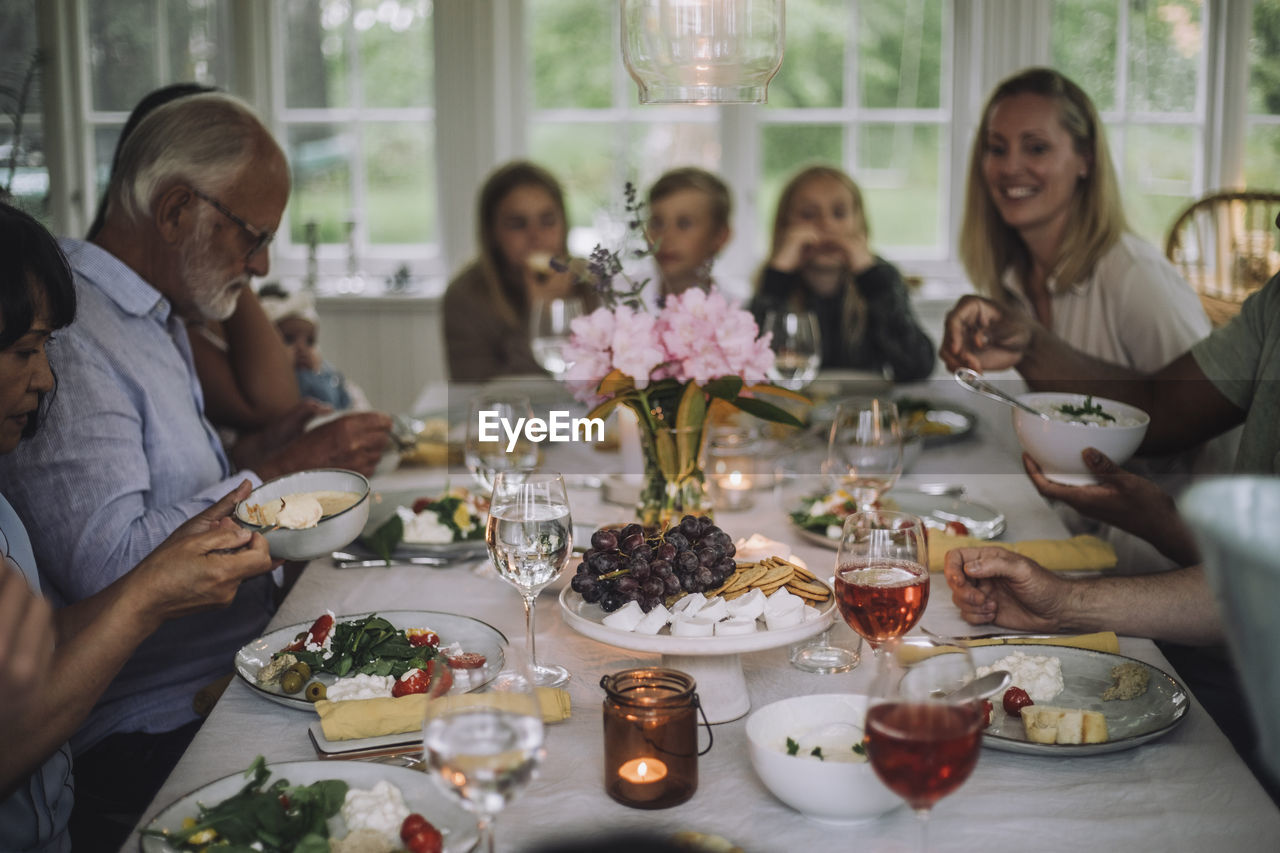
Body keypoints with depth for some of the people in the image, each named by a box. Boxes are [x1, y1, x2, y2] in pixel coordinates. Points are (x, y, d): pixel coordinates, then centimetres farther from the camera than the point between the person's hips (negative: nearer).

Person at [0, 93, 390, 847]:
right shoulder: (69, 341, -18)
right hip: (156, 726, -10)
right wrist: (284, 471, -20)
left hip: (234, 675, 10)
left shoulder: (156, 322, 17)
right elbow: (106, 569, -26)